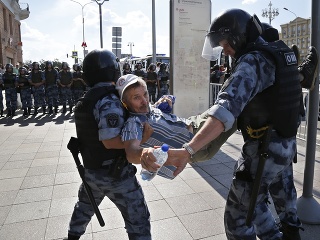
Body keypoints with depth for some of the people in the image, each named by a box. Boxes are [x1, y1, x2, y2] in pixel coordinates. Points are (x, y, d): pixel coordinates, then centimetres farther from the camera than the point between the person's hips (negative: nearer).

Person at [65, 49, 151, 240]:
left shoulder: (88, 99, 5)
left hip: (91, 169, 9)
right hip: (115, 172, -9)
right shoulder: (109, 101, -23)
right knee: (138, 219, 6)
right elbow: (111, 141, -28)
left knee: (84, 207, 32)